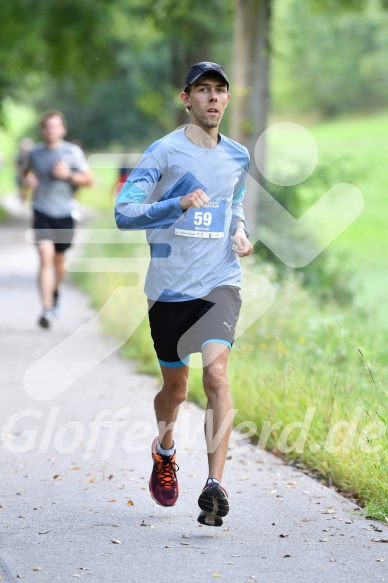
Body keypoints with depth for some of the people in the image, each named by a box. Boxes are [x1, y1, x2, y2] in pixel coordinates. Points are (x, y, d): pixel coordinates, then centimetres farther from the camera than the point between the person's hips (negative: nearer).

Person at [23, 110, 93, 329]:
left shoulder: (73, 152, -4)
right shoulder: (35, 152, 3)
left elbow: (89, 180, -2)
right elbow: (28, 171, 23)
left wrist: (68, 175, -18)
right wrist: (28, 179, -1)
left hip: (64, 214, 0)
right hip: (42, 212, 0)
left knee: (59, 260, 14)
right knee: (46, 257, -16)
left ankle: (56, 292, 46)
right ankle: (47, 309, -21)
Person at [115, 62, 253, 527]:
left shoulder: (238, 156, 10)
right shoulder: (164, 152, -5)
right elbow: (123, 212, -11)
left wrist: (240, 232, 7)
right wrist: (178, 205, -24)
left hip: (220, 283, 2)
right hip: (170, 288, -2)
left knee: (216, 371, -20)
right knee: (175, 388, 11)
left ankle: (215, 486, -24)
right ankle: (164, 452, 44)